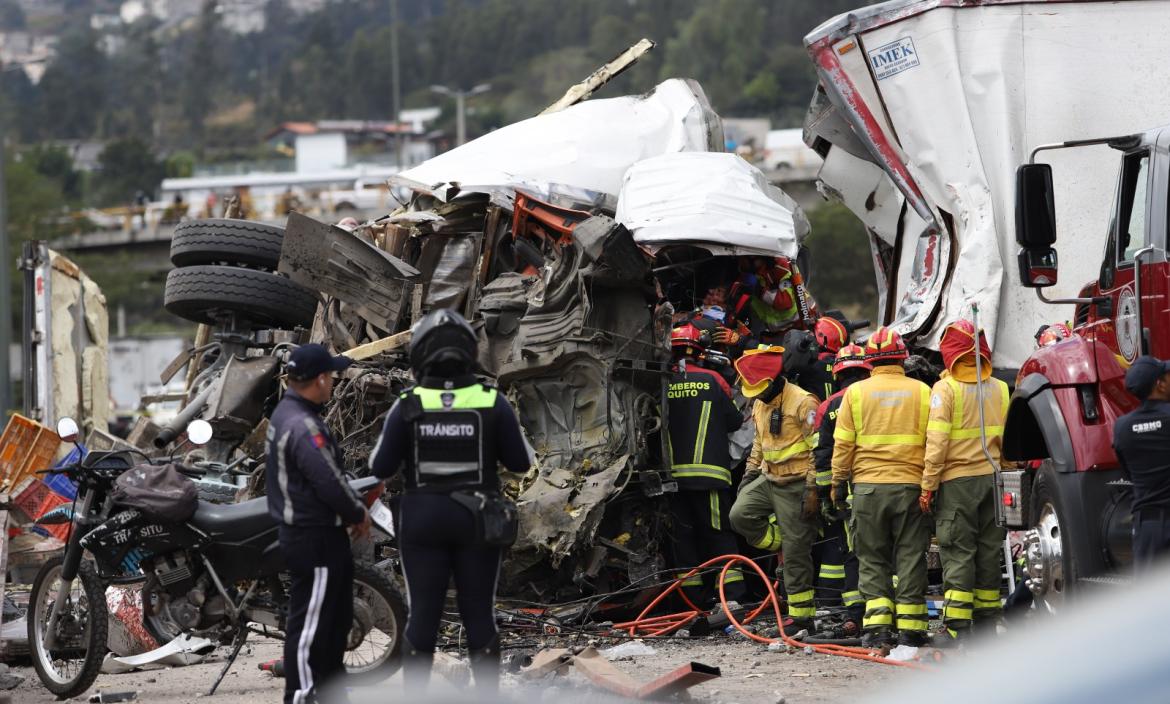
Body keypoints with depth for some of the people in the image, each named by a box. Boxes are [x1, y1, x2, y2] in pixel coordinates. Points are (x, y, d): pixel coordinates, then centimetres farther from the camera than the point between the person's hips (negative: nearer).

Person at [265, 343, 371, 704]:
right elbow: (329, 482, -26)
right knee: (310, 621, -4)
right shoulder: (303, 427, -24)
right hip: (315, 538, -11)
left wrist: (354, 508, 9)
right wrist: (358, 514, -9)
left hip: (302, 531, 11)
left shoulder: (286, 412, 10)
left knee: (337, 617, 20)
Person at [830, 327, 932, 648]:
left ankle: (877, 625, -1)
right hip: (910, 486, 0)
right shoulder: (921, 392, 2)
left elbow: (843, 444, 2)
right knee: (910, 557, 5)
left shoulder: (856, 392, 1)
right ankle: (910, 627, 3)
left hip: (868, 486, 0)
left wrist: (838, 483, 11)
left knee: (872, 560, 7)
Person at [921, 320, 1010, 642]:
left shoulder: (946, 389, -9)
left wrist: (928, 486, -9)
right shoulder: (1000, 389, 8)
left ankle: (957, 627, -9)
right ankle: (987, 621, 15)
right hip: (992, 478, 5)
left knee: (958, 554, -4)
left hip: (957, 481, -5)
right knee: (989, 552, 11)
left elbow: (937, 441, -13)